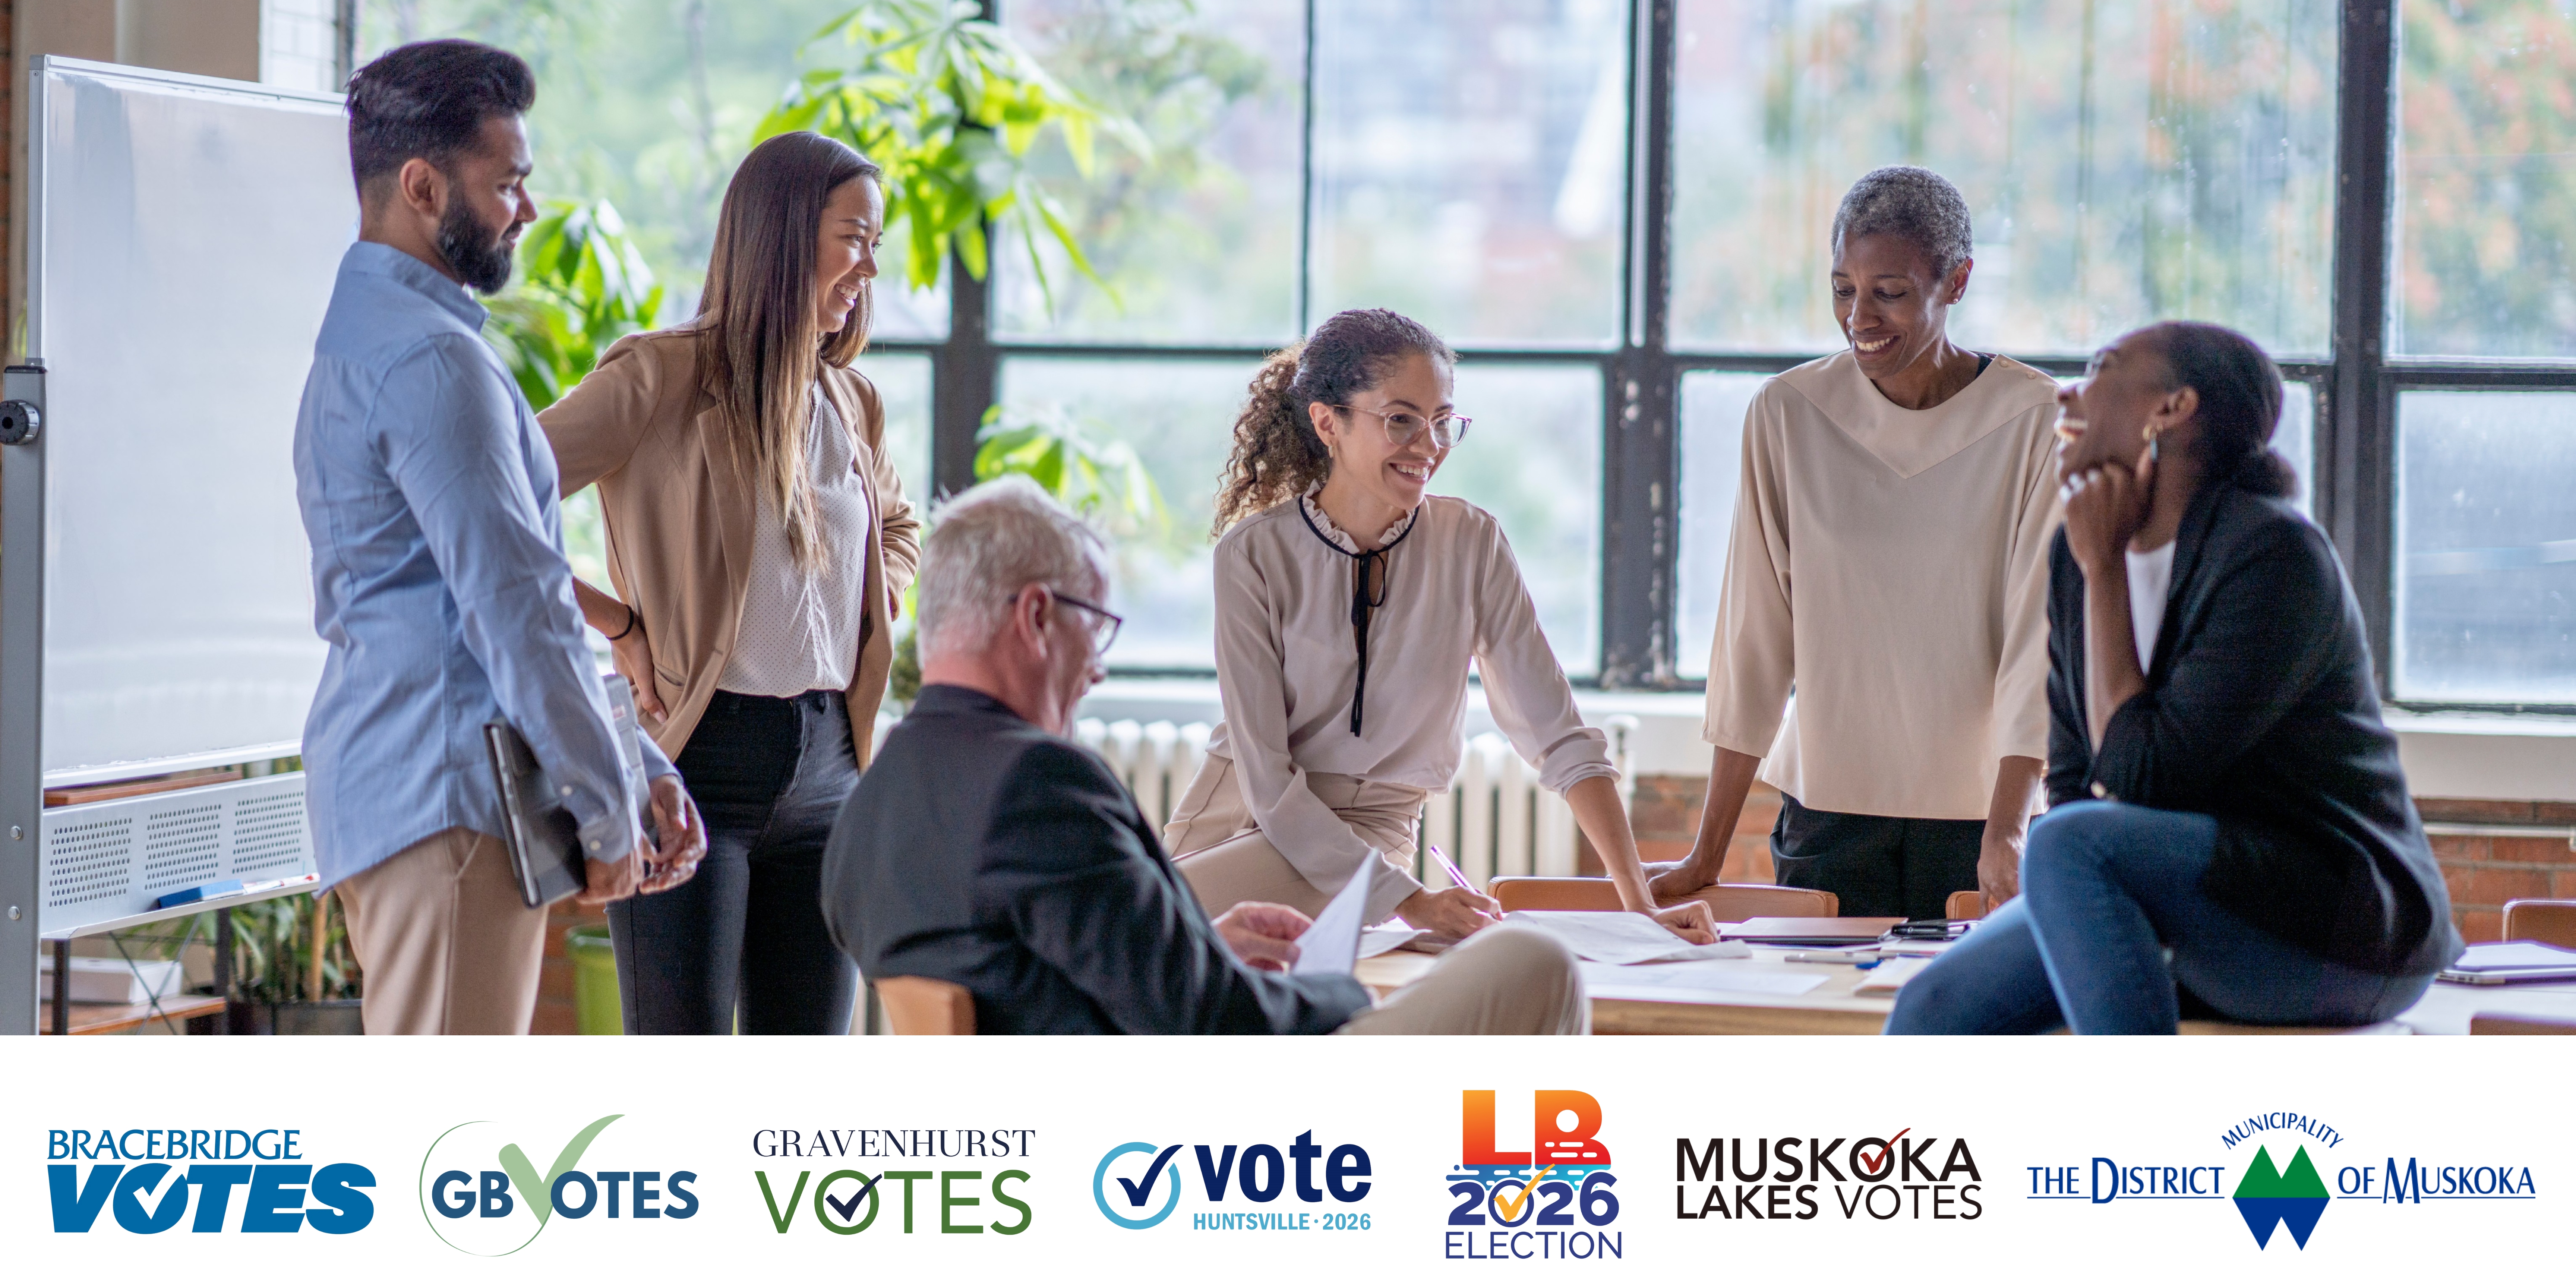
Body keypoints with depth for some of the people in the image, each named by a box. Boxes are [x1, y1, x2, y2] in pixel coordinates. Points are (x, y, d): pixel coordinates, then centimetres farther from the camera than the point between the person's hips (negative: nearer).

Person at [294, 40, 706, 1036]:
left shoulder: (365, 342, 22)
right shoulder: (430, 359, -13)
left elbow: (528, 590, 23)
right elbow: (512, 603, -18)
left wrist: (641, 768, 20)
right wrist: (603, 807, -10)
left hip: (393, 790, 11)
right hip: (448, 800, -11)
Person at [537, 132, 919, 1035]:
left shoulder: (853, 404, 14)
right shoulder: (661, 378, -7)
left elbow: (899, 526, 36)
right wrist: (618, 627, -11)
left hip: (825, 766, 7)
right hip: (697, 760, -7)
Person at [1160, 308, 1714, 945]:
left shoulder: (1471, 544, -4)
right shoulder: (1254, 554, -10)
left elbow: (1562, 737, -5)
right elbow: (1267, 778, -14)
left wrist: (1641, 909, -15)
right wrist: (1408, 901, -24)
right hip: (1235, 814, 1)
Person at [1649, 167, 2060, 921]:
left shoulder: (2033, 420, -6)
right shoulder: (1788, 414, -2)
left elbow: (2037, 633, -10)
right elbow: (1754, 635, 0)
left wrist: (2006, 834, -22)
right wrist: (1708, 854, -3)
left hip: (1975, 810, -1)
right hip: (1829, 806, 1)